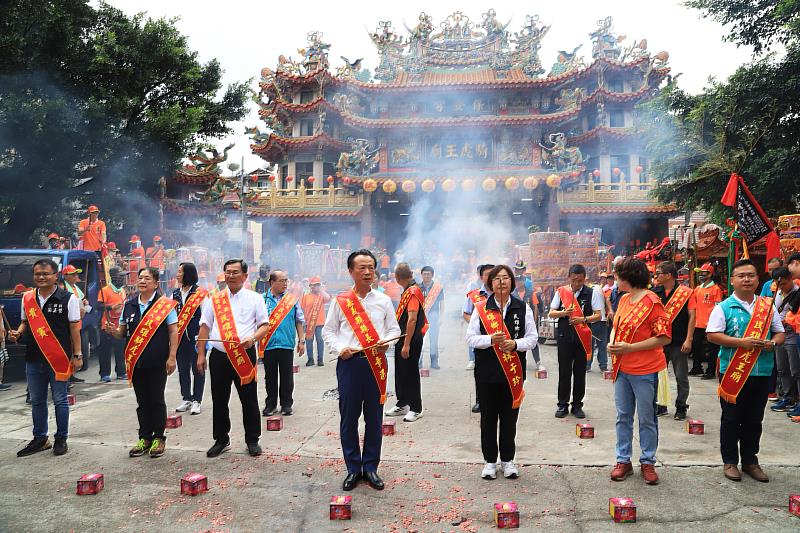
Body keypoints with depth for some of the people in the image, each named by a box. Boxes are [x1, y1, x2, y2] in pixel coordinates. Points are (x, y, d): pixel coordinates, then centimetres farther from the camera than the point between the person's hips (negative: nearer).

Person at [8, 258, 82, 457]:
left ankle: (61, 439, 18)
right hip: (33, 358, 5)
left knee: (60, 400, 5)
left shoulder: (68, 298, -7)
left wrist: (77, 355, -6)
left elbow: (74, 328, -5)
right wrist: (17, 333, -5)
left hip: (59, 359, -5)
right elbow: (25, 322, 18)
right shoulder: (27, 298, 7)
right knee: (37, 401, 15)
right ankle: (40, 439, 28)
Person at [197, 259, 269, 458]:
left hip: (245, 355, -2)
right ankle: (221, 440, 25)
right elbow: (205, 327, 9)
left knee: (249, 400, 4)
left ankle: (252, 440, 18)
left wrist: (253, 339, -17)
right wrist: (201, 355, 3)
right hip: (219, 356, 2)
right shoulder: (214, 300, 9)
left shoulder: (255, 298, 3)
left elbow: (265, 325, 2)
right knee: (219, 400, 10)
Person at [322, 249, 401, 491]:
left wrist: (386, 342, -10)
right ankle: (353, 469, 19)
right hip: (349, 362, -1)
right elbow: (329, 331, 7)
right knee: (349, 417, 5)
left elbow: (394, 328, 10)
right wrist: (339, 349, -10)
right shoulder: (340, 301, 4)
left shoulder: (384, 300, 7)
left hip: (375, 362, 1)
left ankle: (370, 468, 21)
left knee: (374, 417, 7)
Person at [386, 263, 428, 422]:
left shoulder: (413, 291, -18)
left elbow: (412, 319, -24)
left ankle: (416, 409, 11)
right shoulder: (407, 291, 12)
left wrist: (407, 344, -25)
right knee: (400, 372, 17)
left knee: (411, 374, 0)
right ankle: (402, 405, 30)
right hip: (403, 339, 10)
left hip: (411, 340, -10)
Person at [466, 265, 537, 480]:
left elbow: (532, 338, 4)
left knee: (510, 417, 9)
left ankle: (508, 460, 24)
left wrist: (515, 344, -15)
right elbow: (471, 338, -1)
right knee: (488, 417, 7)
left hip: (513, 371, 1)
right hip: (487, 371, -1)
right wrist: (491, 340, -19)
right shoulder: (481, 308, 1)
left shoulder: (523, 308, 4)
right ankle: (490, 461, 20)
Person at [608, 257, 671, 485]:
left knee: (647, 419, 8)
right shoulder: (624, 299, 8)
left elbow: (664, 337, -17)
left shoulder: (652, 302, -15)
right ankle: (623, 460, 24)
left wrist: (630, 347, -19)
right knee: (623, 416, 13)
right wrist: (612, 342, -2)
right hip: (621, 368, 7)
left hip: (644, 371, -7)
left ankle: (648, 462, 22)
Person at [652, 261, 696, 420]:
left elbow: (692, 316, -8)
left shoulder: (686, 292, -6)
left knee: (681, 377, 5)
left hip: (679, 343, -4)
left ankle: (681, 407, 19)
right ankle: (661, 406, 24)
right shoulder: (654, 292, 5)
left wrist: (688, 339, -13)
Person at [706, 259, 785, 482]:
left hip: (762, 372, 4)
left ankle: (750, 461, 28)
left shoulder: (768, 306, 8)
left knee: (754, 419, 14)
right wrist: (741, 342, -21)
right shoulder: (723, 307, -5)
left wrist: (773, 342, -8)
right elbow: (712, 335, -11)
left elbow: (780, 332, 14)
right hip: (732, 371, -4)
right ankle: (730, 461, 19)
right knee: (731, 419, 6)